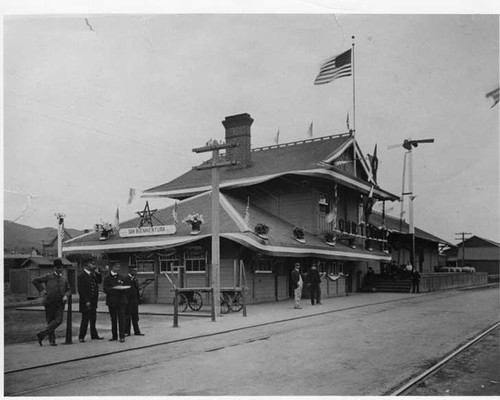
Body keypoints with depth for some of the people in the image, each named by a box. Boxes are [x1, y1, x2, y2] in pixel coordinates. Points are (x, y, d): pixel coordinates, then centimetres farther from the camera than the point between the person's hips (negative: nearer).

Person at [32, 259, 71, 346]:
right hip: (50, 303, -3)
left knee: (58, 321, -12)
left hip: (60, 303, 3)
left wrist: (66, 295, 3)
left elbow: (68, 290, 24)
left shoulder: (64, 279, 14)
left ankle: (42, 334, -2)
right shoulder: (48, 277, 1)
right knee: (50, 321, 2)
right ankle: (52, 340, 12)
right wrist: (41, 290, -2)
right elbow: (35, 281, 3)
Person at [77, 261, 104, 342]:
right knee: (85, 319, -2)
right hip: (86, 303, -8)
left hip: (93, 302, 8)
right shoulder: (81, 276, -12)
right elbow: (81, 290, -16)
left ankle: (94, 335, 20)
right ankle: (81, 337, 8)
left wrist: (98, 273, 3)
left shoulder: (92, 275, 12)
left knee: (93, 319, 12)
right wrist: (86, 301, -19)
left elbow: (99, 281, 19)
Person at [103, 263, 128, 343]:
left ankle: (122, 336, -4)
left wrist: (122, 288, -8)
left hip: (121, 301, 1)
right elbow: (105, 289, -7)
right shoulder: (107, 278, 3)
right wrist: (114, 288, -18)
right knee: (113, 319, 7)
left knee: (121, 319, -5)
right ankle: (114, 336, 18)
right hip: (112, 302, -1)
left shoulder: (121, 277, 13)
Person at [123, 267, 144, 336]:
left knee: (135, 317, 11)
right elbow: (126, 289, -17)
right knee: (127, 316, 0)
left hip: (135, 300, 8)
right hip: (129, 300, -8)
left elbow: (137, 287, 10)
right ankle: (126, 332, 8)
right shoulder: (126, 278, -11)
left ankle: (137, 331, 15)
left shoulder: (134, 278, 15)